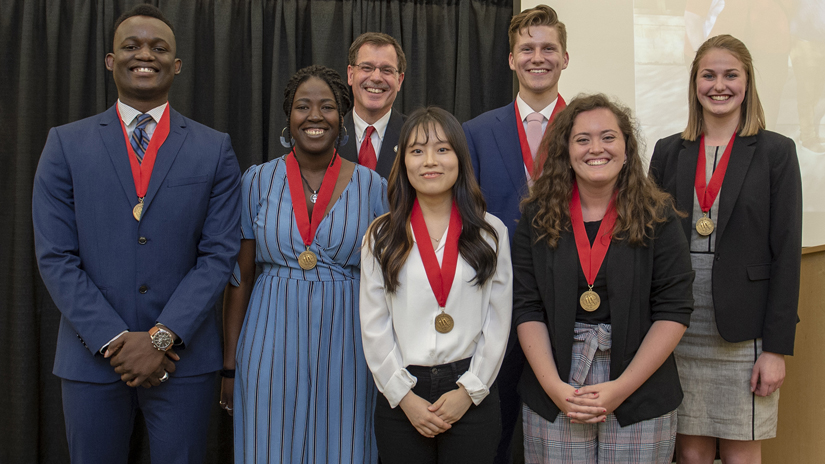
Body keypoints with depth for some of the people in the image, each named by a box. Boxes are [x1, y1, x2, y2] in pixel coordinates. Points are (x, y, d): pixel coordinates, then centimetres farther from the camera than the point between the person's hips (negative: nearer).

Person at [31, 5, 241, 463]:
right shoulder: (66, 144, 2)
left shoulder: (215, 149, 2)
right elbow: (55, 256, -3)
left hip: (183, 355, 0)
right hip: (92, 356, 0)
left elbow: (218, 253, -3)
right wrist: (115, 339, -11)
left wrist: (162, 337, -12)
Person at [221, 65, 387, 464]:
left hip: (345, 351, 0)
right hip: (272, 350, 0)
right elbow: (238, 278, 4)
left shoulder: (372, 187, 0)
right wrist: (230, 364, 3)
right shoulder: (258, 181, 1)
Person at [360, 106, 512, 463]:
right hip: (401, 398, 0)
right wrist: (404, 395, -6)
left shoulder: (491, 233, 3)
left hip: (472, 396, 0)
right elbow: (373, 326, 0)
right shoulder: (381, 237, 2)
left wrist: (469, 390, -6)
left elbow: (498, 321, 1)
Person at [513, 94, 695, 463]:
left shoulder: (657, 216, -1)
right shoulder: (537, 217, 3)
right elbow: (527, 309, 1)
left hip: (640, 395, 0)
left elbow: (674, 310, -4)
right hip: (554, 395, 1)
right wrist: (554, 387, -10)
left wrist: (621, 388, -11)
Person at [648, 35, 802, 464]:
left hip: (743, 332, -2)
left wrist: (777, 347, -8)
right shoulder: (669, 152, 8)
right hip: (677, 331, 2)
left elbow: (786, 252, -4)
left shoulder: (775, 152, 0)